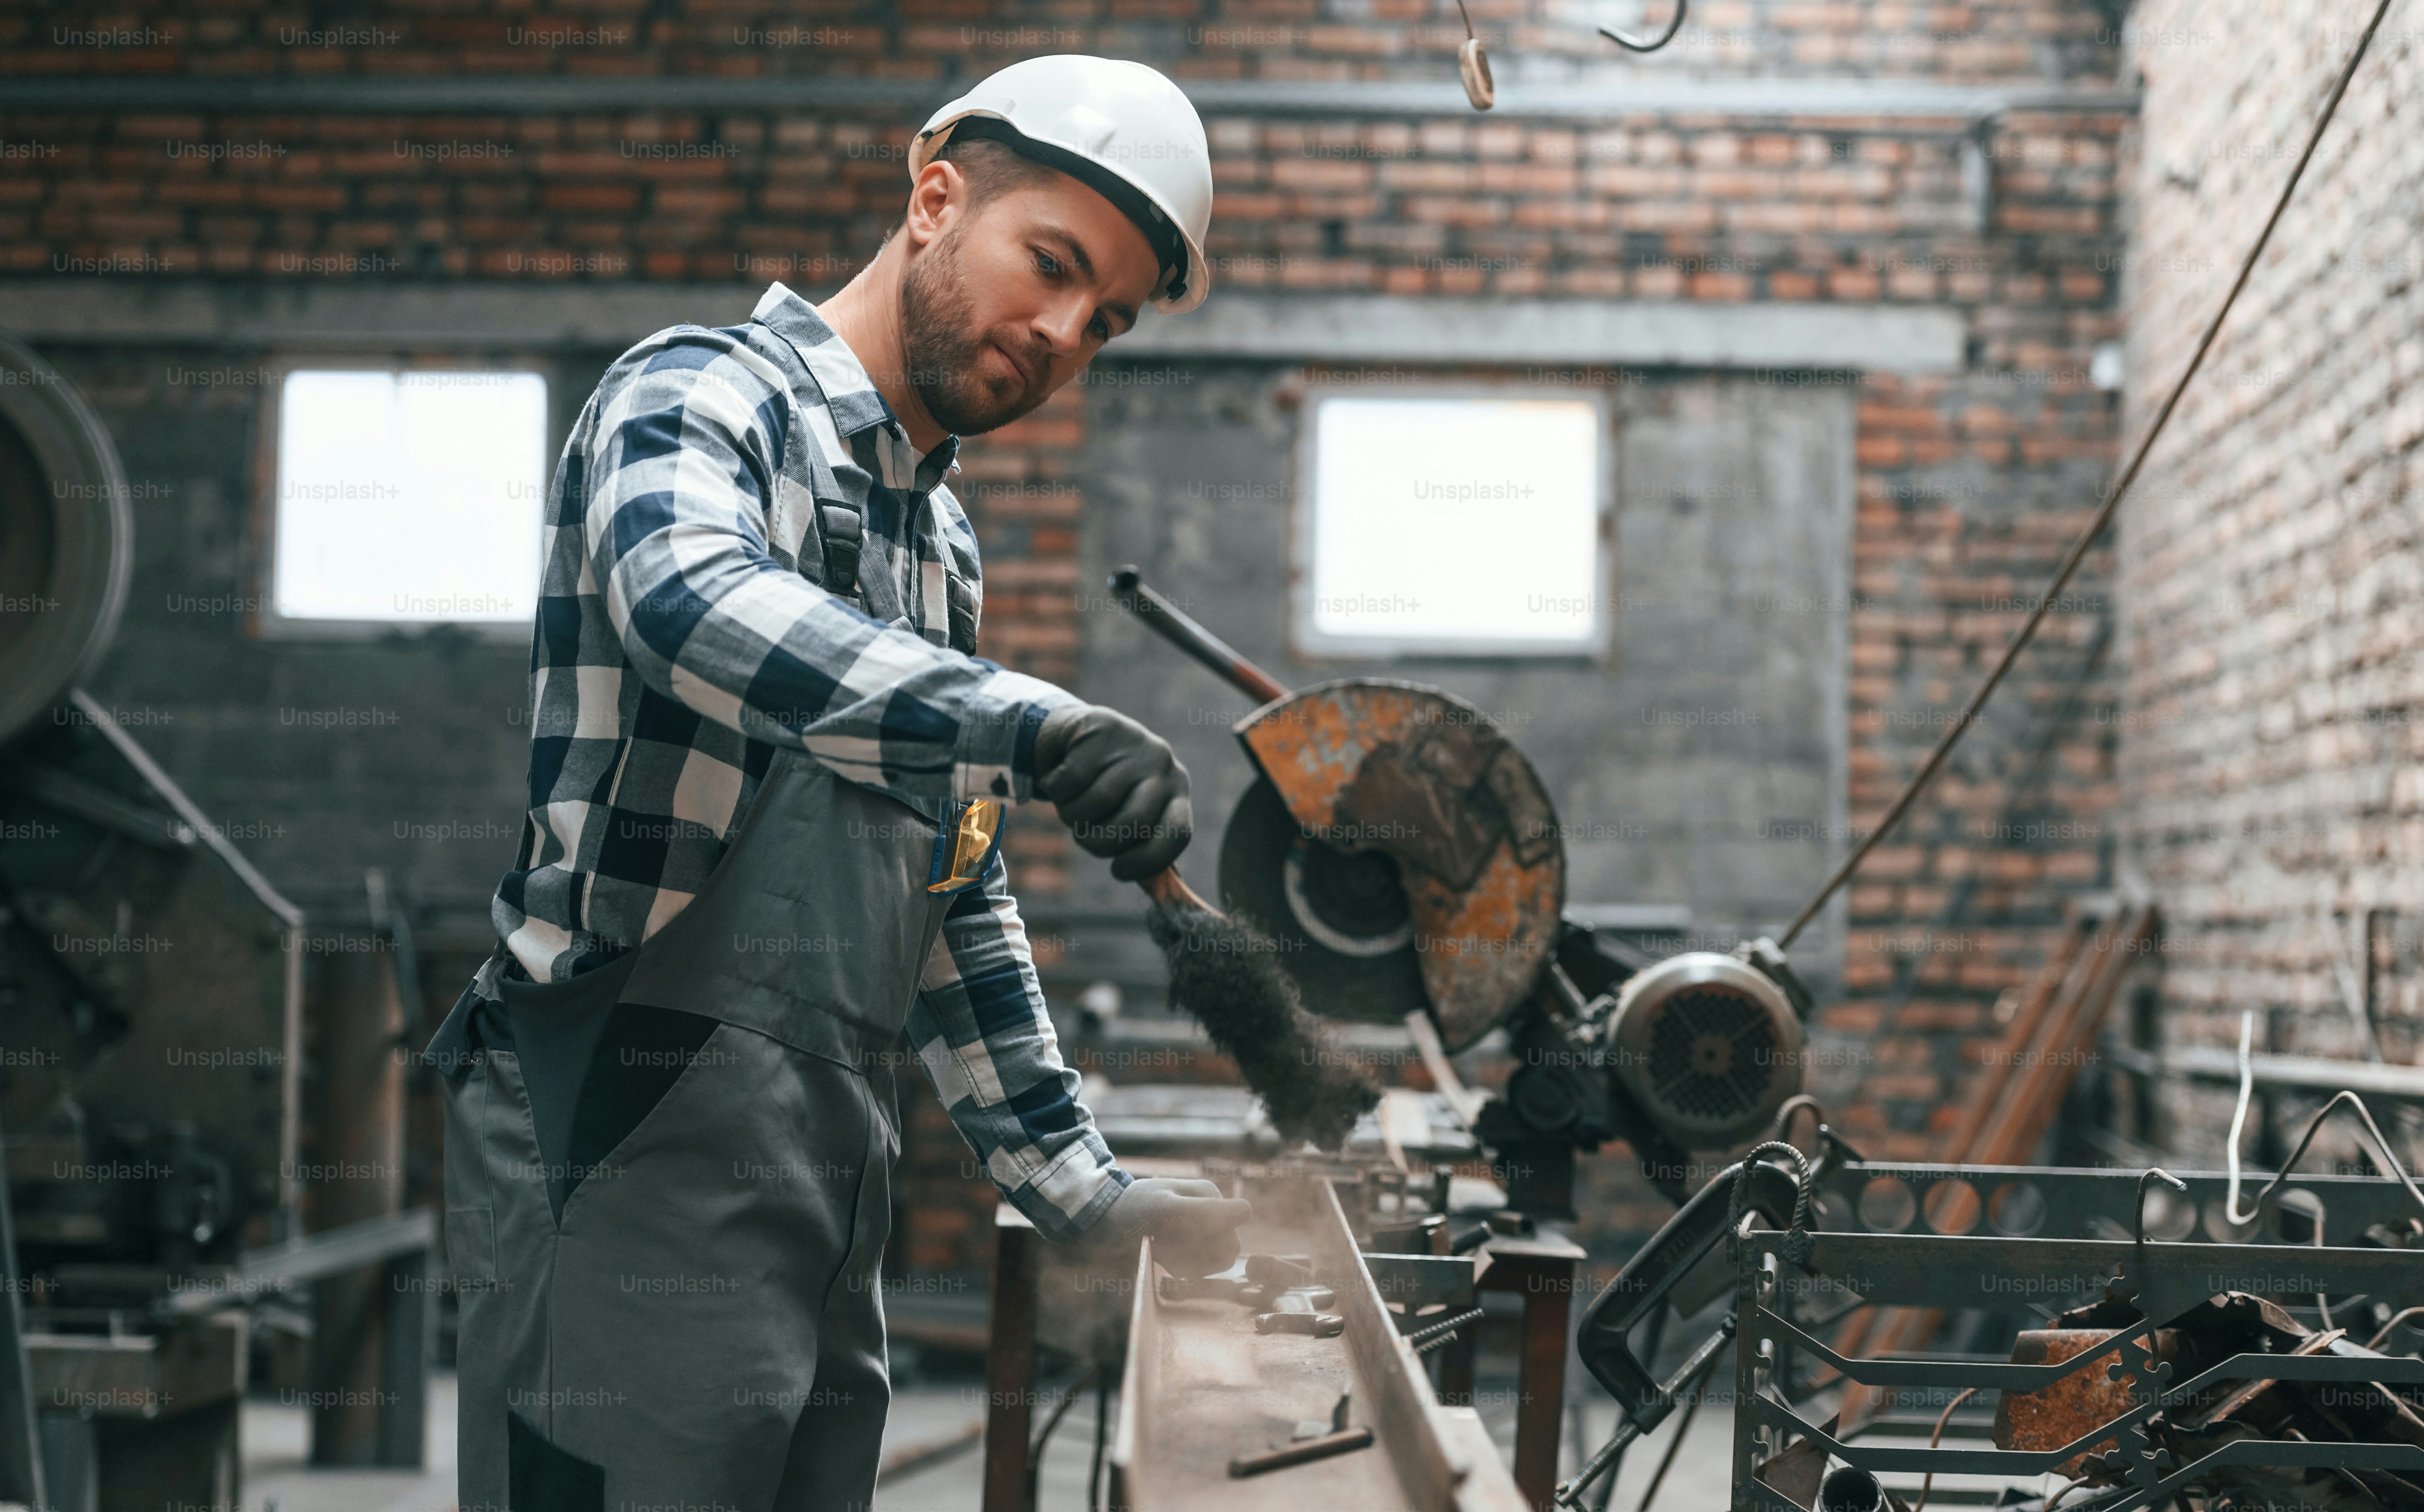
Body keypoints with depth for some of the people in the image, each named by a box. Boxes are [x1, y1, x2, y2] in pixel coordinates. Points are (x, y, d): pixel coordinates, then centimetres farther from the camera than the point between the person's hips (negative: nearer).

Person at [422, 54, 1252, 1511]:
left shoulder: (946, 546, 22)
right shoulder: (707, 394, -3)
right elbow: (690, 602, -28)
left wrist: (1078, 1185, 18)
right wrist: (1029, 724, -41)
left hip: (831, 1167, 8)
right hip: (637, 1148, -8)